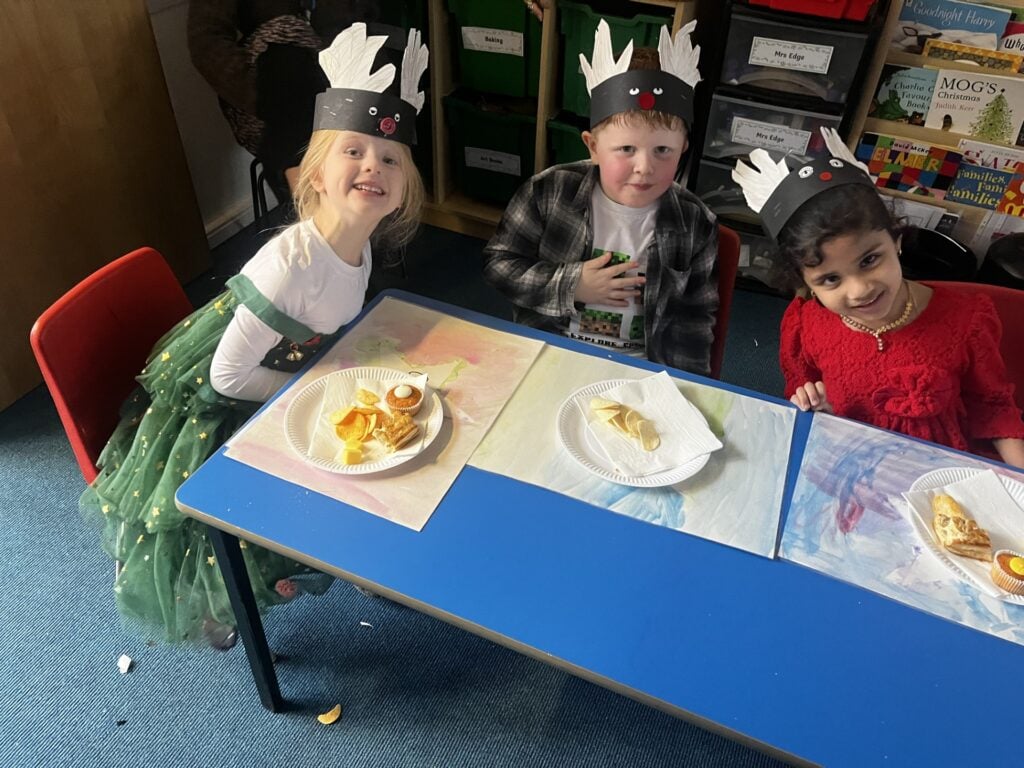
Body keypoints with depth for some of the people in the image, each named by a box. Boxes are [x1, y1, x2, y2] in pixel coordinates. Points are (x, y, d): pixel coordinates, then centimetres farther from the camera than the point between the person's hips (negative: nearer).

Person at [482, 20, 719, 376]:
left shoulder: (695, 226, -6)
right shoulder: (549, 192, -10)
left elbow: (693, 320, 2)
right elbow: (498, 263, -4)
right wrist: (570, 286, -15)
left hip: (638, 370, 1)